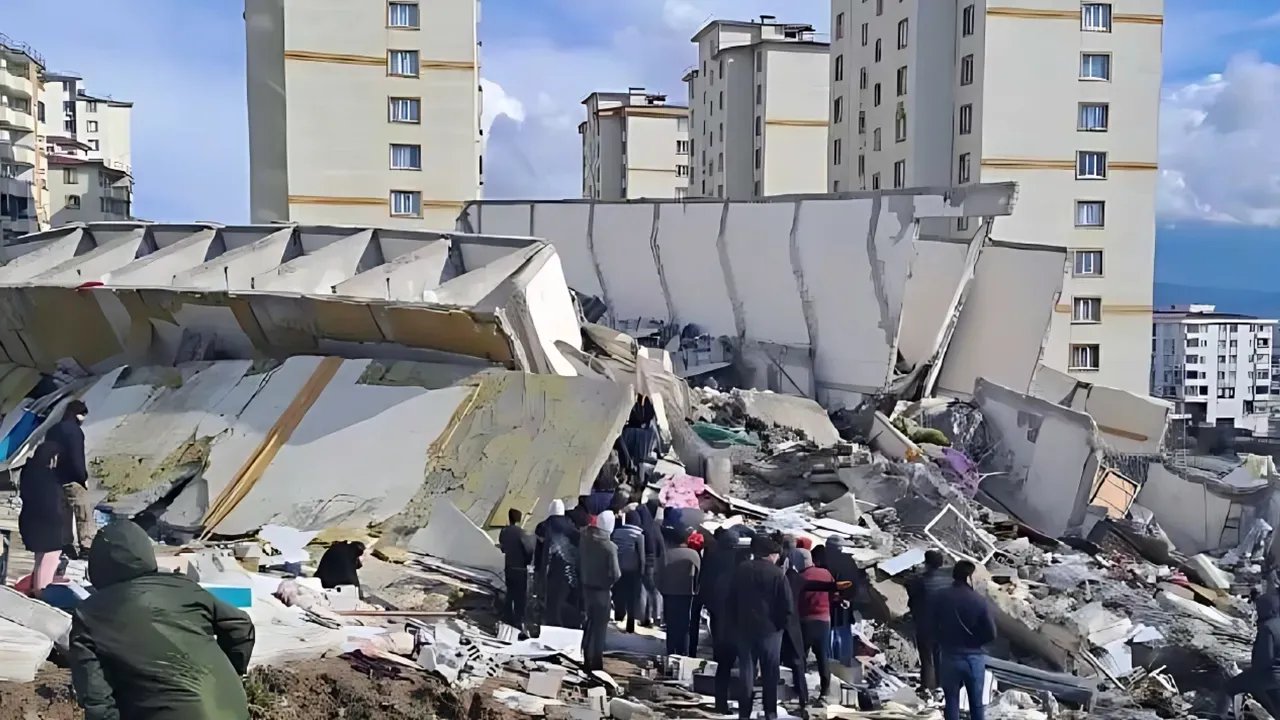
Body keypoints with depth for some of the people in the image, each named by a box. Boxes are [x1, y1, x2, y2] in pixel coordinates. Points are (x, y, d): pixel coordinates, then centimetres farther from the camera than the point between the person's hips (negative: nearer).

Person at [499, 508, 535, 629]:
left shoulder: (504, 532, -1)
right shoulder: (521, 533, -20)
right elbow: (530, 548, -16)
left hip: (508, 567, 6)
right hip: (520, 569, -6)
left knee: (510, 593, 19)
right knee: (521, 596, 2)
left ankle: (507, 617, 26)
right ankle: (519, 622, 5)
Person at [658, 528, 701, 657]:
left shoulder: (667, 554, 8)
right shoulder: (694, 554, 5)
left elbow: (660, 574, 4)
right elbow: (697, 574, -1)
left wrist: (662, 590, 11)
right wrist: (694, 591, 7)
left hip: (668, 592, 2)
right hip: (686, 592, -1)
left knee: (671, 625, 10)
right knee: (684, 625, 5)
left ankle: (671, 654, 10)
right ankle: (683, 654, 2)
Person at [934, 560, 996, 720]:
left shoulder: (941, 598, -9)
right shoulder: (978, 600, -15)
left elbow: (934, 628, -2)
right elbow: (991, 634, -12)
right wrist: (975, 640, 7)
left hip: (949, 657, 1)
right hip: (974, 657, -1)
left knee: (951, 702, 12)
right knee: (976, 704, 13)